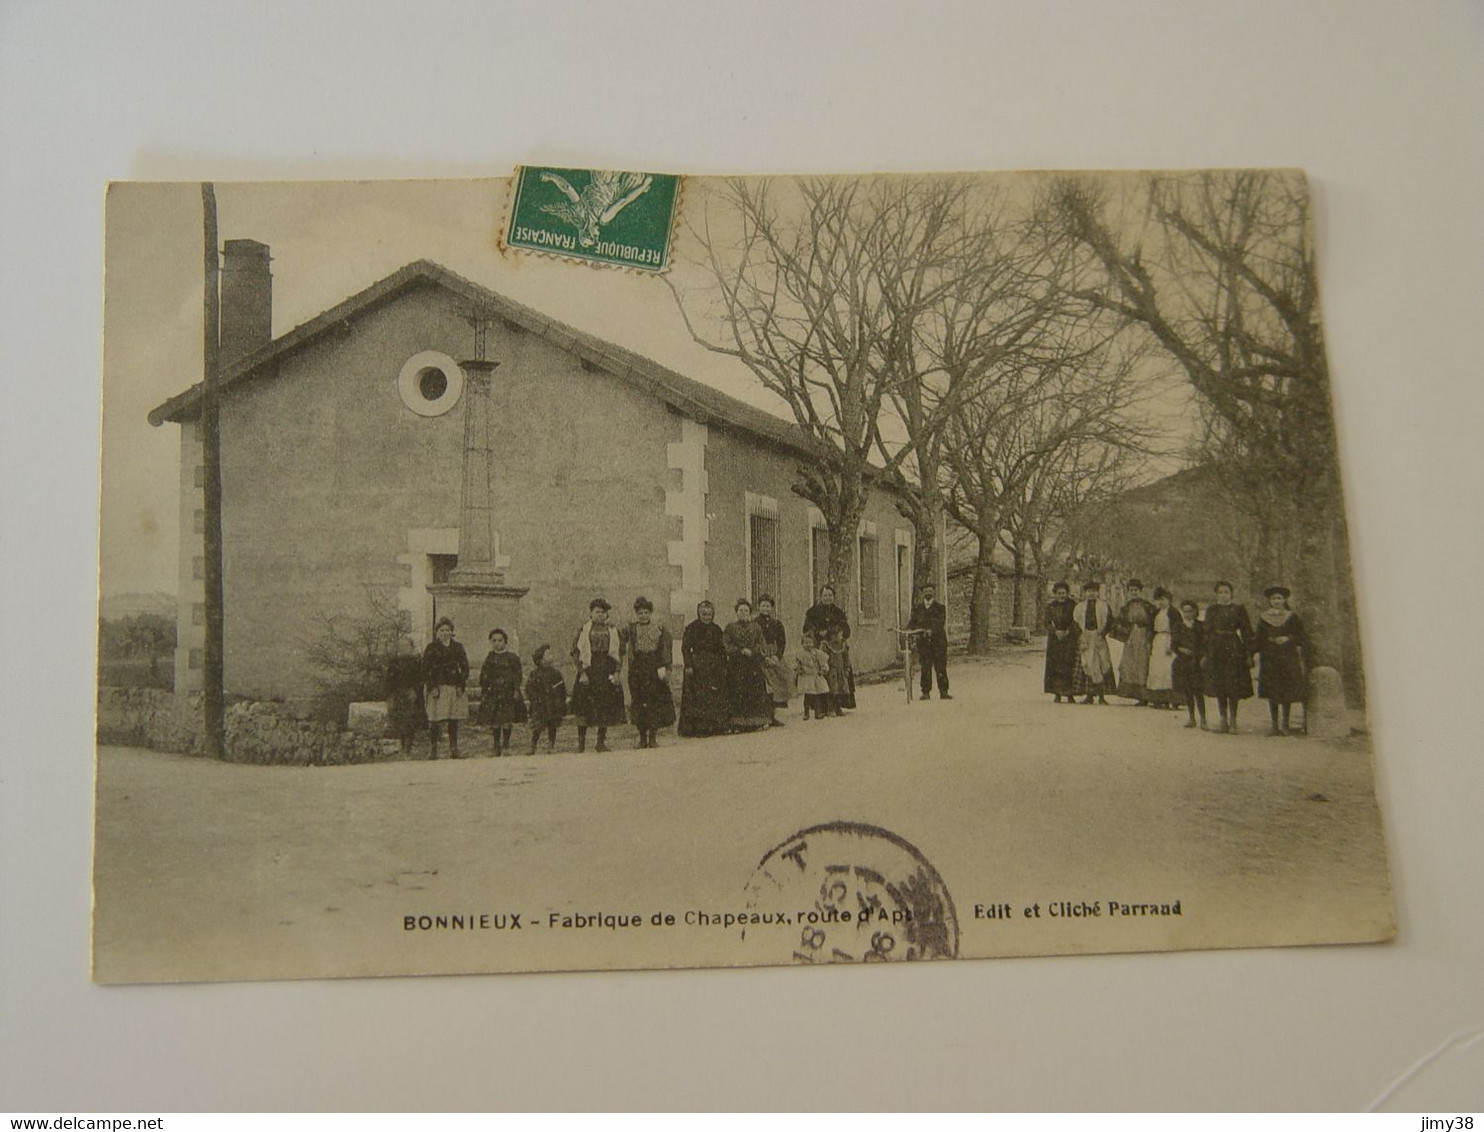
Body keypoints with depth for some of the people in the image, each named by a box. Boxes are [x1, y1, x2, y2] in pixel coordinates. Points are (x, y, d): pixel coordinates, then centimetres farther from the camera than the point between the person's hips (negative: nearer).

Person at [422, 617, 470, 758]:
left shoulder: (457, 647, 12)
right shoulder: (431, 647, 4)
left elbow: (464, 666, 10)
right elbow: (426, 668, -1)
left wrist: (461, 685, -1)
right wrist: (431, 687, -11)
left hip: (455, 688, 3)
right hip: (437, 687, -3)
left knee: (454, 720, 3)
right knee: (435, 720, -6)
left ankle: (454, 749, 10)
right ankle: (432, 750, -1)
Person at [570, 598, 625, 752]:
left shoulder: (612, 630, 10)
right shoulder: (584, 629, 2)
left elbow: (619, 651, 10)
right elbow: (576, 651, -1)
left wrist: (617, 671, -1)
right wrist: (582, 672, -10)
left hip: (607, 672, 2)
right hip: (589, 670, -2)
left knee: (606, 707, 2)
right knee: (584, 707, -4)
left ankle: (601, 741, 12)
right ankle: (581, 741, 4)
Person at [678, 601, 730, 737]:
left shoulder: (716, 630, 12)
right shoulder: (691, 628, -1)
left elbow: (722, 650, 14)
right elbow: (685, 648, -5)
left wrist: (724, 667, 8)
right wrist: (688, 665, -15)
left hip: (714, 667, 4)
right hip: (697, 666, -4)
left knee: (716, 698, 2)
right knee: (697, 698, -7)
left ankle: (715, 726, 8)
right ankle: (695, 727, -5)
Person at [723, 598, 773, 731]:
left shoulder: (755, 627, 13)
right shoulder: (731, 627, 8)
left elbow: (761, 644, 7)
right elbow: (726, 645, -1)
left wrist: (751, 652, -11)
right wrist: (741, 650, -12)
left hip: (753, 665, 1)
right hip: (736, 666, -1)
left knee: (755, 693, -4)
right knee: (737, 694, -6)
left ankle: (755, 722, 1)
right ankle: (738, 723, -5)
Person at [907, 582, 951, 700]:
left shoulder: (940, 607, 6)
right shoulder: (917, 608, 14)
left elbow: (941, 623, -6)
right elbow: (912, 622, 9)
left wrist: (932, 630, -23)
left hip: (938, 641, -2)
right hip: (923, 641, 2)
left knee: (941, 667, -3)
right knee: (925, 668, 0)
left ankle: (943, 692, 1)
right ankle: (925, 692, 4)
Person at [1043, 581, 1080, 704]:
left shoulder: (1073, 605, -1)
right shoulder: (1050, 606, 6)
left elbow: (1076, 622, -4)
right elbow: (1047, 623, 4)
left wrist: (1067, 632, -17)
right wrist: (1056, 631, -13)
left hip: (1070, 639, -2)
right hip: (1054, 639, 2)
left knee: (1069, 666, -8)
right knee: (1055, 665, -3)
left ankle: (1070, 695, -5)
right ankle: (1057, 695, 0)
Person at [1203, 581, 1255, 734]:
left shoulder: (1239, 609, 3)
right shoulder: (1211, 610, 10)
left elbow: (1246, 632, 2)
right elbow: (1206, 631, 11)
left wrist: (1249, 654, -4)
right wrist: (1205, 653, 5)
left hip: (1234, 650, -3)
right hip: (1216, 651, 3)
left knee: (1234, 687, -3)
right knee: (1218, 687, 4)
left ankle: (1233, 722, 5)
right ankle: (1224, 722, 12)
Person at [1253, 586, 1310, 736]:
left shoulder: (1292, 617, 3)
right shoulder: (1263, 617, 7)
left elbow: (1301, 637, 2)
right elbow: (1258, 639, 10)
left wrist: (1288, 639, -13)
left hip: (1288, 657, -1)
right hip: (1269, 658, 1)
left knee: (1287, 692, 1)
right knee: (1272, 693, 2)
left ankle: (1285, 725, 11)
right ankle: (1274, 725, 9)